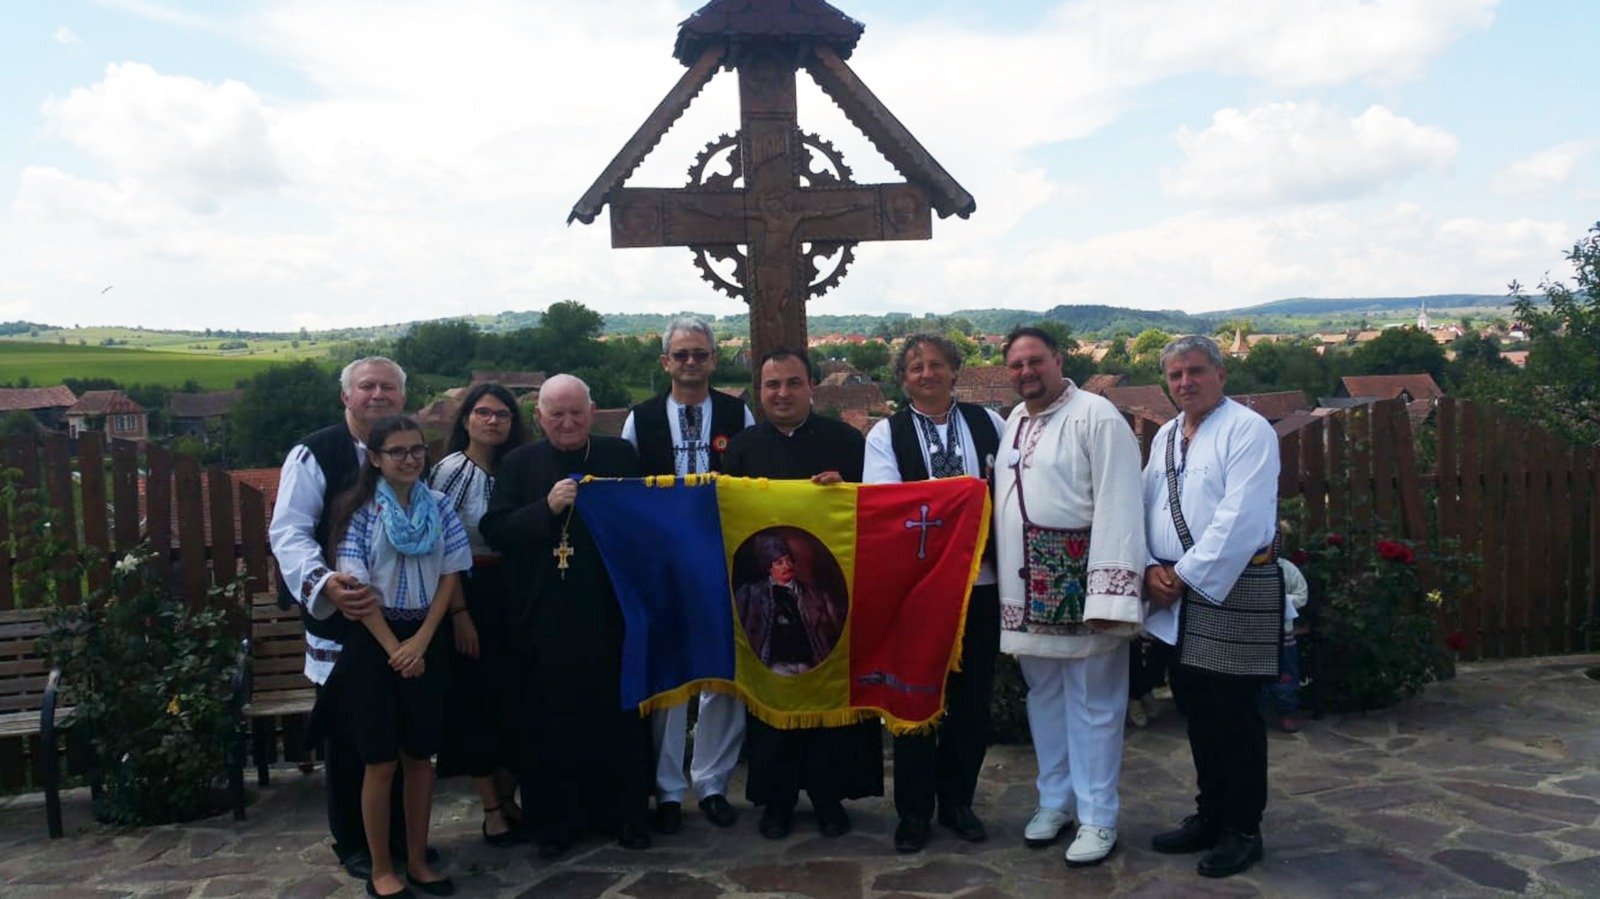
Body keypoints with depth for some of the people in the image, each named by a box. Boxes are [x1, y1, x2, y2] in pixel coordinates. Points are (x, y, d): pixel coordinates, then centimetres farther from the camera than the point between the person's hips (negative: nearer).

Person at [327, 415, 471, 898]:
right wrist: (394, 649, -13)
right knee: (382, 761, 2)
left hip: (426, 639, 3)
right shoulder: (359, 510, -6)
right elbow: (355, 585, -10)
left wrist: (420, 641, -7)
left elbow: (450, 575, 2)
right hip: (372, 640, -3)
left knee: (421, 756, 9)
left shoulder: (440, 507, 3)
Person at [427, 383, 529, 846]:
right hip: (469, 594, -5)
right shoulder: (452, 470, -9)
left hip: (510, 596, 6)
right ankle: (492, 809, 13)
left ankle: (508, 798, 24)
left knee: (512, 697, 10)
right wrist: (458, 612, -16)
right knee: (475, 700, 2)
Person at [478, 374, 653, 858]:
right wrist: (547, 507, -17)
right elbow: (494, 531, -5)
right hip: (547, 616, -1)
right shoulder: (518, 464, 4)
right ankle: (555, 819, 21)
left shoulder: (621, 454, 6)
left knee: (621, 712, 10)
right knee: (552, 719, 6)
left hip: (612, 611, 1)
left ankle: (626, 812, 25)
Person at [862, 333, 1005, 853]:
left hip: (981, 581, 3)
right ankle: (913, 811, 21)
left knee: (973, 697, 11)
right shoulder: (886, 434, 1)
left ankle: (957, 801, 29)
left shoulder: (989, 424, 8)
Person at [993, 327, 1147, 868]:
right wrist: (1009, 583, 9)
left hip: (1080, 583, -7)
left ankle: (1098, 816, 16)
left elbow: (1117, 508, -17)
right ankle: (1056, 799, 31)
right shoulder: (1013, 422, 12)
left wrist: (1108, 594, -23)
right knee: (1044, 696, 16)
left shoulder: (1097, 417, -12)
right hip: (1028, 586, 7)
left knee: (1092, 702, 4)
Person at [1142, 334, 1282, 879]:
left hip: (1234, 591, -7)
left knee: (1234, 716, 2)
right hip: (1178, 595, 7)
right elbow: (1147, 506, 12)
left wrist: (1184, 577, -17)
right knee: (1196, 708, 16)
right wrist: (1150, 569, -4)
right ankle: (1210, 815, 31)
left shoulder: (1247, 431, -11)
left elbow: (1239, 519, -20)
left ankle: (1241, 830, 18)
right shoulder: (1165, 437, 13)